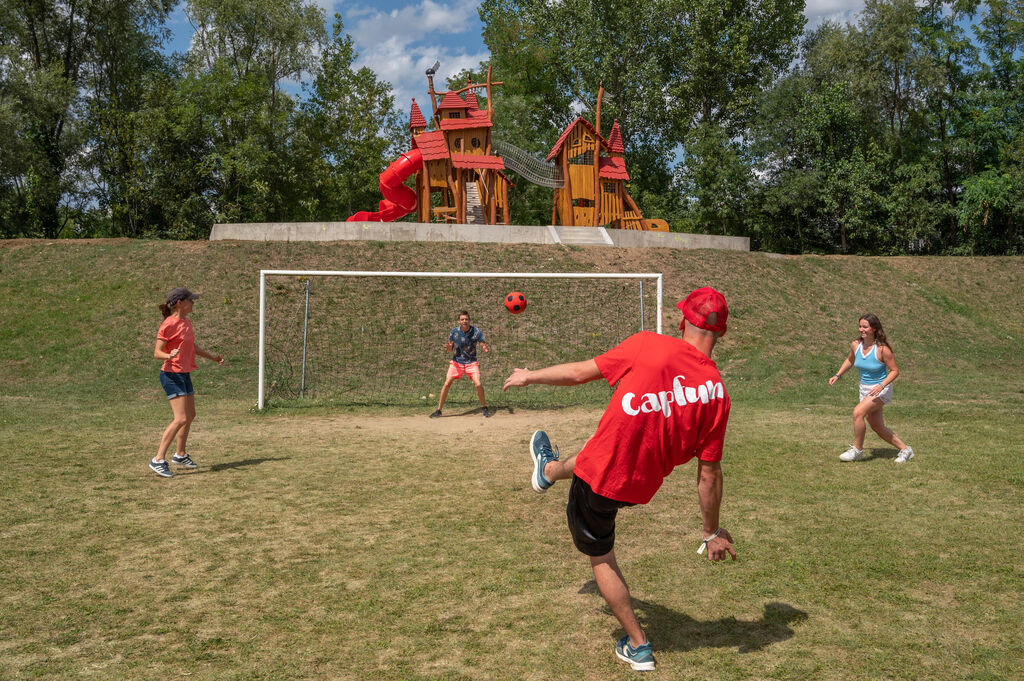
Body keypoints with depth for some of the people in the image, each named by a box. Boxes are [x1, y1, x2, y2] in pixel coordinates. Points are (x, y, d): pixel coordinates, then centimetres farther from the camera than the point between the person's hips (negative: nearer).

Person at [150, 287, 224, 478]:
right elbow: (157, 353, -16)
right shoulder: (169, 325, -15)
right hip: (172, 375, -9)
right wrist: (169, 355, -36)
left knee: (190, 416, 18)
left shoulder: (187, 322, 11)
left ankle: (180, 455, 34)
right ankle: (158, 460, -12)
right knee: (181, 419, -17)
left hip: (185, 375, 9)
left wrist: (212, 357, 34)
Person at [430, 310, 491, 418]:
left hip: (471, 362, -1)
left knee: (478, 384, -16)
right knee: (447, 384, -8)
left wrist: (486, 349, -34)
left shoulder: (476, 332, -12)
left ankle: (484, 408, 5)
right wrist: (448, 347, -22)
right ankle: (438, 410, 3)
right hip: (457, 361, 1)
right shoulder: (454, 332, -7)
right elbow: (451, 349, 2)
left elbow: (484, 346, -9)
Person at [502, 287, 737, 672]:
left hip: (598, 479, -4)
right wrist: (712, 532, 2)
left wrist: (531, 376, 9)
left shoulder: (647, 345, -19)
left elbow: (580, 373, -8)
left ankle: (638, 647, 27)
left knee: (600, 556, 20)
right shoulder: (717, 392, -13)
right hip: (642, 486, 5)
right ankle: (550, 469, 71)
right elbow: (709, 473, -10)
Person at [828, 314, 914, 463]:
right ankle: (905, 450, 30)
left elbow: (895, 371, -13)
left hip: (881, 389, -7)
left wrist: (881, 385, -26)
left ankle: (857, 450, -7)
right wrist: (837, 375, 6)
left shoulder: (882, 349, -20)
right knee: (877, 427, 11)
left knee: (858, 412, -24)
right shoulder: (855, 345, -4)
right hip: (865, 389, 7)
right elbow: (850, 361, 16)